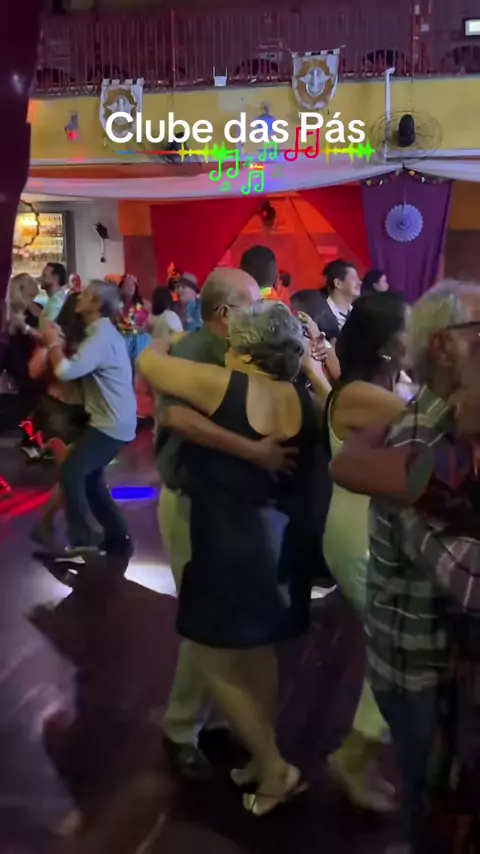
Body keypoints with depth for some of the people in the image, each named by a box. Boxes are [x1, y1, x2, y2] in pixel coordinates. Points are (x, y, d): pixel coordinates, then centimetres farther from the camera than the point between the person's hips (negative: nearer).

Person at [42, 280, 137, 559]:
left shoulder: (101, 337, -19)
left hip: (111, 424, -10)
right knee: (88, 477, 15)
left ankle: (82, 538, -9)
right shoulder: (103, 332, 17)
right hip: (113, 421, 10)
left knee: (70, 472, -14)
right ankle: (117, 536, 22)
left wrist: (53, 342, -14)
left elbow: (66, 371, -30)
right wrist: (60, 343, 0)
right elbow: (79, 367, 12)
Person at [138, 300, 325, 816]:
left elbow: (146, 362, -8)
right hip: (282, 542, 7)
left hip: (231, 547, -7)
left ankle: (276, 768, 19)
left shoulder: (224, 386, -16)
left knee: (215, 664, 10)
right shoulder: (302, 401, 1)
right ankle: (264, 758, 37)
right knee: (258, 654, 23)